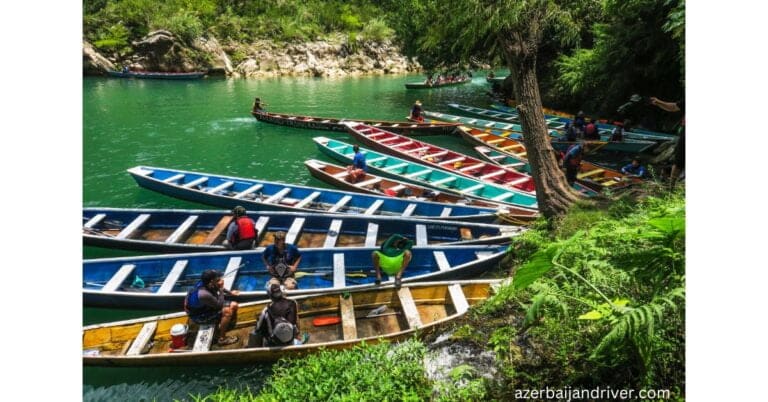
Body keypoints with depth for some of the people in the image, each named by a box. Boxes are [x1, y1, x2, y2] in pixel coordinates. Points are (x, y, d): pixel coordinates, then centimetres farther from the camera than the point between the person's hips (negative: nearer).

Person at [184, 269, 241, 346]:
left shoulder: (206, 284, -15)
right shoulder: (204, 294, -39)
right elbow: (219, 305, -26)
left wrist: (230, 293, 11)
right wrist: (221, 291, -28)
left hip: (207, 307, 9)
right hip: (199, 316, -9)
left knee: (234, 305, 4)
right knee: (227, 311, -26)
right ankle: (222, 339, -12)